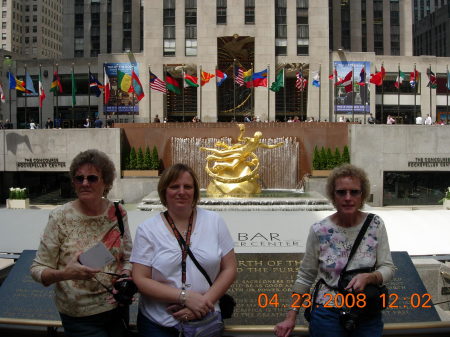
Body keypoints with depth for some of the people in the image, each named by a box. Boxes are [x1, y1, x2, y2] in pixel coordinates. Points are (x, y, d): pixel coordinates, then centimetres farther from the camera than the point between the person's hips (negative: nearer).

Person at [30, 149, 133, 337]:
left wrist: (126, 273, -14)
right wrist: (63, 274, -30)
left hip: (117, 307, 3)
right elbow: (38, 269, -10)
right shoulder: (60, 217, -13)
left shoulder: (118, 213, -4)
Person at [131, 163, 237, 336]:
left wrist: (206, 301, -14)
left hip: (205, 321, 1)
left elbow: (229, 269, -1)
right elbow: (141, 280, -9)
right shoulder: (147, 229, -6)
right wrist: (185, 296, -18)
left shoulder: (214, 221, -3)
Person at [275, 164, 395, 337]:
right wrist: (291, 317, -2)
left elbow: (388, 269, -4)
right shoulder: (319, 231, -11)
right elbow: (305, 276, -2)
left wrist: (368, 277, -26)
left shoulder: (375, 225, -8)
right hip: (327, 314, -1)